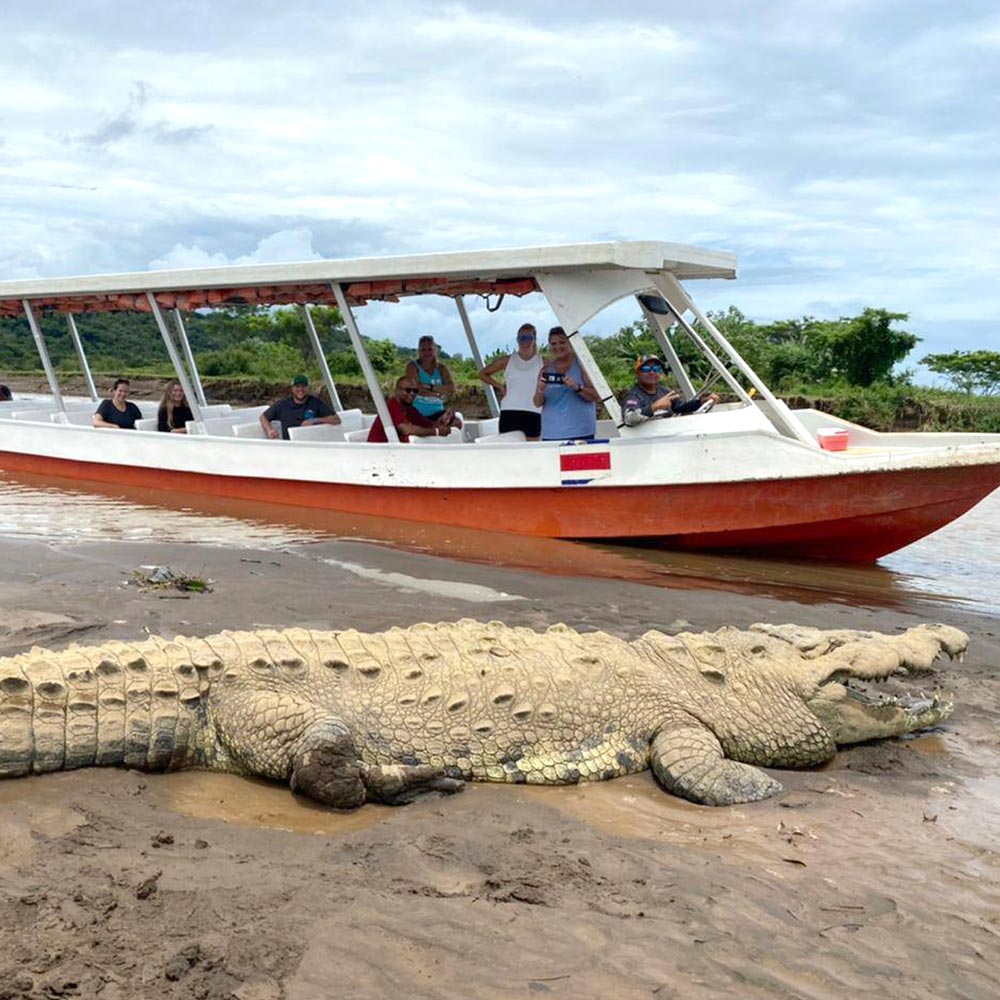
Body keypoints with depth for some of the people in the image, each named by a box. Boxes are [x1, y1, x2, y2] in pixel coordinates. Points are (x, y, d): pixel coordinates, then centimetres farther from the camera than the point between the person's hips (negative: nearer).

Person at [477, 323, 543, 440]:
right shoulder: (507, 361, 8)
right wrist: (499, 386, 6)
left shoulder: (543, 362, 5)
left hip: (533, 413, 0)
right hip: (510, 412, 1)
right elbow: (483, 374, 16)